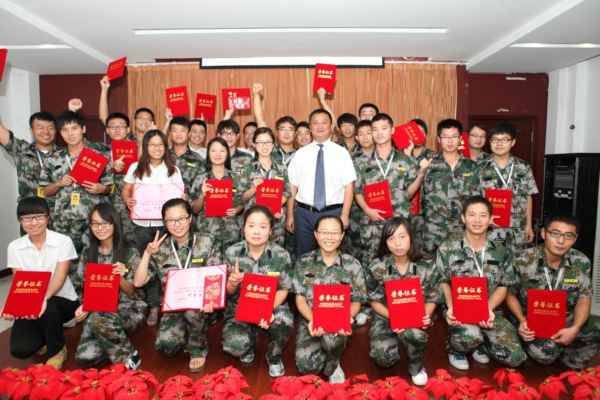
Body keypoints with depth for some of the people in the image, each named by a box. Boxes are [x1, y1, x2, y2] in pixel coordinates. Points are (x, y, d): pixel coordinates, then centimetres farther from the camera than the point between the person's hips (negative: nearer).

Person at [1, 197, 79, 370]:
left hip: (62, 300, -2)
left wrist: (44, 299, -39)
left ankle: (57, 349, -5)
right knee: (20, 349, -21)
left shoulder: (63, 242, -11)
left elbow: (59, 278, -18)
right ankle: (44, 339, 19)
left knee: (47, 309, -37)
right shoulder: (14, 247, -2)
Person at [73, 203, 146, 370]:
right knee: (84, 357, -19)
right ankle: (115, 341, 12)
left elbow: (131, 291, -6)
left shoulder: (130, 253, -8)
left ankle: (128, 357, -13)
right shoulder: (87, 254, 5)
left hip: (129, 309, -4)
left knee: (96, 319, -35)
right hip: (97, 310, 4)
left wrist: (120, 277, -27)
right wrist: (84, 307, -13)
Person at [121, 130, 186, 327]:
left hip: (165, 223, -1)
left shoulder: (173, 170, 7)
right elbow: (125, 190, 9)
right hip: (142, 223, 2)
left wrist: (183, 198, -18)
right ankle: (154, 305, 17)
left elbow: (180, 193, 5)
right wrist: (127, 200, -13)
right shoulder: (136, 168, 8)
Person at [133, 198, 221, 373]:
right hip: (173, 307, 2)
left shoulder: (207, 242, -7)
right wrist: (147, 254, -14)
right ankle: (187, 335, 17)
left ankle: (198, 348, -5)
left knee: (193, 306, -34)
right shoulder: (160, 248, -1)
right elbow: (138, 282, -4)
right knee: (165, 346, -19)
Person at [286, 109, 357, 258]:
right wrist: (290, 215, 1)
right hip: (304, 213, 1)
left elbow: (349, 186, -2)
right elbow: (293, 186, 4)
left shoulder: (342, 153, 2)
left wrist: (344, 215, -9)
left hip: (333, 213, -1)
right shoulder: (300, 154, 5)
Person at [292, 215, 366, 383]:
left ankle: (333, 364, 1)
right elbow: (300, 298, -2)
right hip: (310, 320, 1)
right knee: (306, 366, -18)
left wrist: (348, 317, -23)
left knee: (331, 337, -35)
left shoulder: (352, 265, -1)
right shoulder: (304, 262, -1)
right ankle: (327, 349, 17)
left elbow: (356, 301, 1)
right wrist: (312, 320, -21)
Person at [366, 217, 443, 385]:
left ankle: (416, 365, 0)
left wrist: (425, 316, -22)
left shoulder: (427, 267, -11)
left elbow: (432, 299, -1)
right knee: (383, 358, -20)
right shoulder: (377, 268, -13)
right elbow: (375, 301, -5)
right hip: (386, 318, 1)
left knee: (413, 333, -35)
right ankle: (395, 339, 18)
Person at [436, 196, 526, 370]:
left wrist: (488, 309, -16)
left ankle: (480, 344, 18)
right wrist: (450, 307, -17)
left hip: (490, 311, 3)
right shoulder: (447, 249, -2)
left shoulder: (502, 253, 6)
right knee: (470, 337, -35)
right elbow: (443, 282, 1)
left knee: (515, 357, -13)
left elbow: (503, 287, 3)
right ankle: (454, 347, 3)